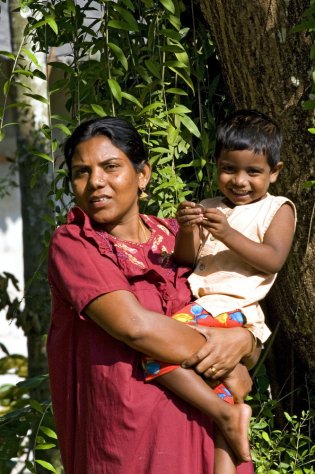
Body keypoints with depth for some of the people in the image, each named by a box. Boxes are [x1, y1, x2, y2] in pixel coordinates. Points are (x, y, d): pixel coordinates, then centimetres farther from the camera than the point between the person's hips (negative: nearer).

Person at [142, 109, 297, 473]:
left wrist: (228, 234, -18)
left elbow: (273, 259, -7)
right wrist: (187, 231, -11)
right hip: (198, 305, 7)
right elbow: (186, 260, 11)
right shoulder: (208, 209, 21)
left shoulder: (278, 209, 8)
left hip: (237, 312, -7)